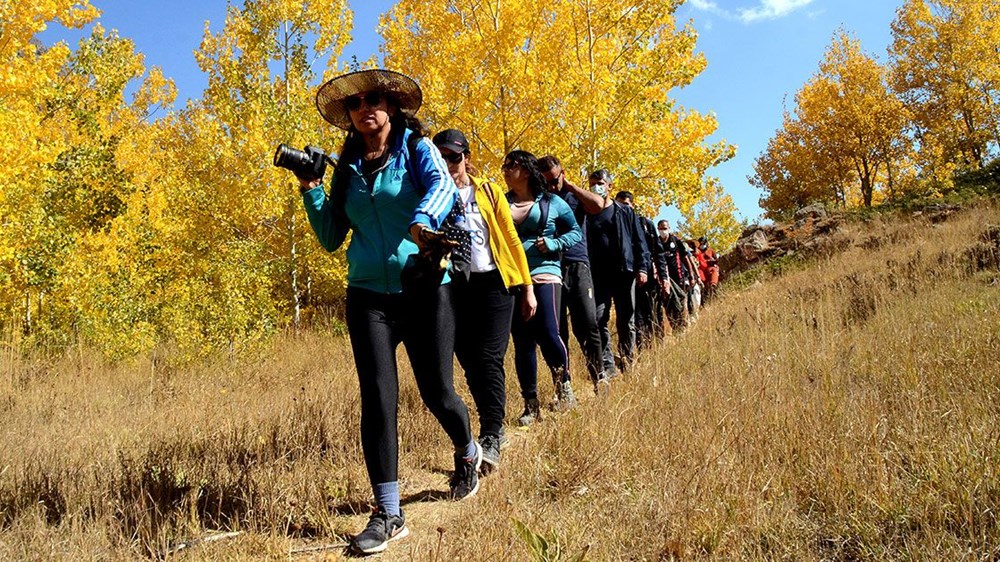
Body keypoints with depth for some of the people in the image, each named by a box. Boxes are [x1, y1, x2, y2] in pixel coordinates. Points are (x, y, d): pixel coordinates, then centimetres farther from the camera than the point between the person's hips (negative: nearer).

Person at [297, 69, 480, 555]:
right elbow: (331, 239, 14)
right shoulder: (347, 167, 12)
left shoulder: (417, 148, 1)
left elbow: (442, 184, -22)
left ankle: (468, 453, 39)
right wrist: (311, 189, 2)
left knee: (437, 392, 5)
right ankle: (387, 515, 4)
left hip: (425, 289, -3)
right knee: (377, 399, -5)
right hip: (368, 295, 3)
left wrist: (423, 220, -43)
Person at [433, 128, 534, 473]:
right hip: (454, 287, 2)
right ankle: (493, 427, 23)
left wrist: (528, 286, 2)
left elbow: (511, 240, 5)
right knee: (469, 363, 7)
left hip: (493, 283, -2)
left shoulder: (488, 192, 5)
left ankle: (491, 440, -10)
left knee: (489, 359, -11)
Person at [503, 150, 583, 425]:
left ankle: (563, 383, 15)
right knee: (521, 343, 5)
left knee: (547, 334, -16)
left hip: (544, 275, -3)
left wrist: (554, 243, -5)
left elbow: (576, 232, 11)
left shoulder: (552, 203, 7)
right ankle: (531, 405, 15)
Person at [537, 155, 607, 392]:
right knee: (556, 330, 2)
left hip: (578, 266, 0)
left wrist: (570, 186, -5)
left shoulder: (575, 196, 10)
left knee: (587, 324, -7)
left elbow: (598, 205, -12)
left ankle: (599, 376, 9)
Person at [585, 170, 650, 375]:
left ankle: (628, 362, 16)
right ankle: (607, 366, -6)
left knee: (626, 321, 5)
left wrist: (642, 267, -3)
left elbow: (639, 241, 6)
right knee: (599, 320, -9)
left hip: (624, 273, 0)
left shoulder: (625, 212, 9)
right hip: (598, 276, 0)